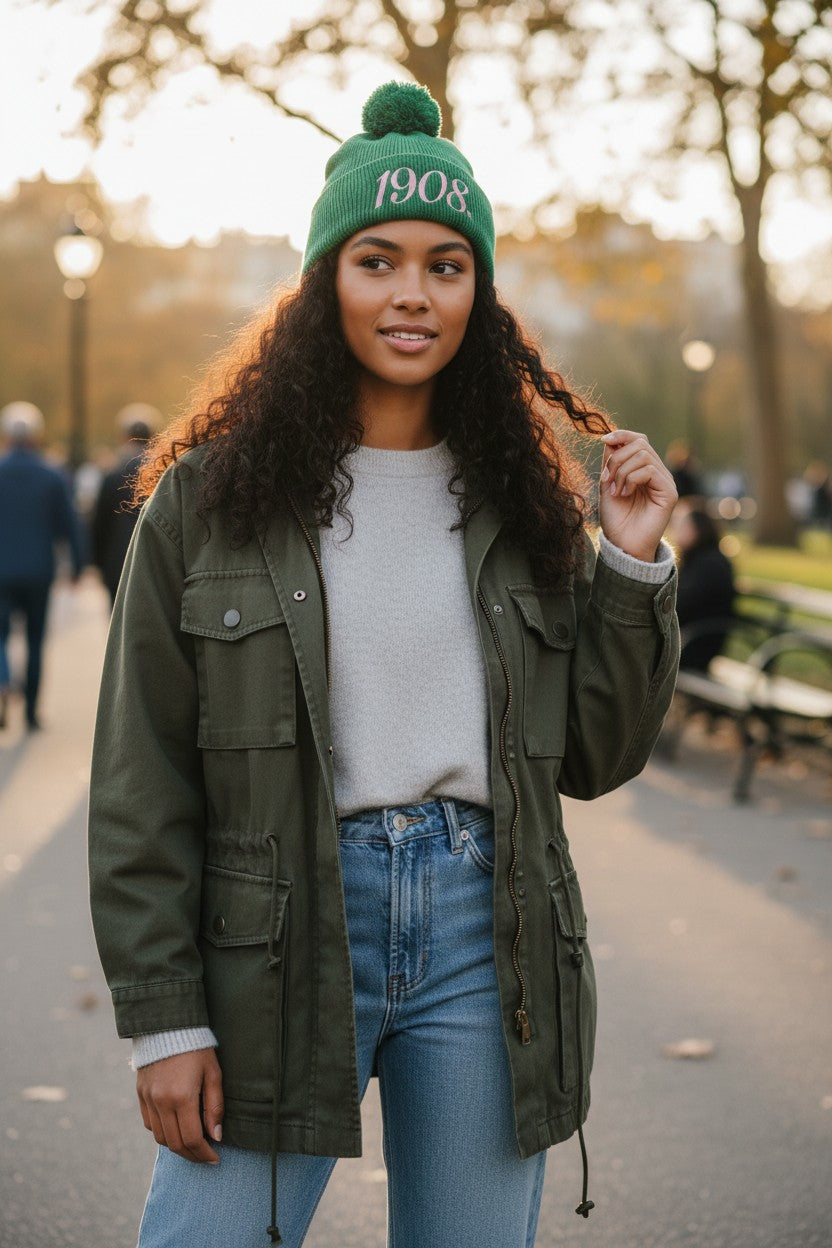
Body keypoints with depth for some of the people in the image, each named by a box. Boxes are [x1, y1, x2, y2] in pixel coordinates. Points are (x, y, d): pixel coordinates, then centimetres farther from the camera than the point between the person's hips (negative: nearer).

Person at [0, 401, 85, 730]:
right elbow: (69, 527, -3)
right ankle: (31, 711, 10)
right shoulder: (52, 478, -5)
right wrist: (77, 564, 6)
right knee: (35, 639, 10)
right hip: (38, 570, 1)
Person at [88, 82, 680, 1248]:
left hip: (483, 933, 3)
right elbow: (142, 786, -1)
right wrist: (164, 1018, -5)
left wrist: (632, 562, -1)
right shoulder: (214, 494, 0)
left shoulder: (522, 499, 8)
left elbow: (593, 757, 10)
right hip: (285, 931, -2)